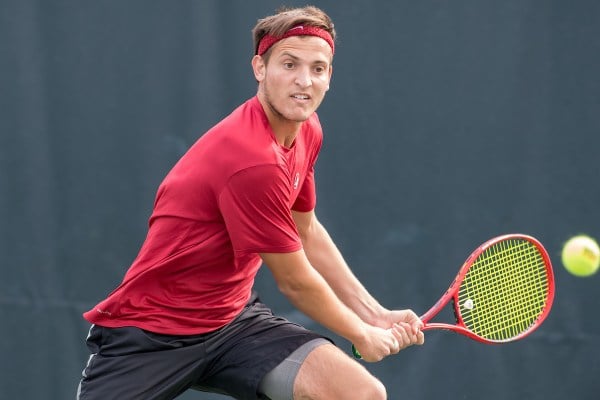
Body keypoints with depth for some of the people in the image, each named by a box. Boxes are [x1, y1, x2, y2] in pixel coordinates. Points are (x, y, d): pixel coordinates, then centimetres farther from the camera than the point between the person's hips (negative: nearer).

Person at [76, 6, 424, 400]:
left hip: (234, 318, 7)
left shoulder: (307, 132, 1)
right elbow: (295, 282, -15)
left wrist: (375, 315, 15)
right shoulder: (253, 160, -26)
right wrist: (363, 336, 0)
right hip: (150, 331, -7)